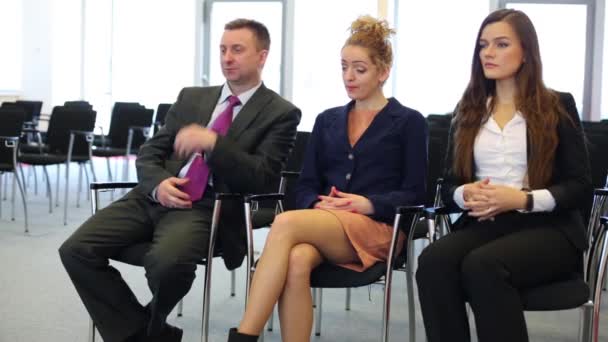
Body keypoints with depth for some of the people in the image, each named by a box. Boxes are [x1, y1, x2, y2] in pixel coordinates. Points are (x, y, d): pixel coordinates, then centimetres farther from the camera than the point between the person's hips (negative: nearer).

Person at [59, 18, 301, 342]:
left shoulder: (281, 113, 4)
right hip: (155, 197, 5)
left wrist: (213, 142, -20)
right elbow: (149, 152, 17)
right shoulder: (191, 97, 19)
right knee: (76, 250, -15)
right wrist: (158, 182, -7)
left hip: (210, 207, -5)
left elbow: (264, 179, -7)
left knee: (166, 261, -36)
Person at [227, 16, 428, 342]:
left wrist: (370, 204, -15)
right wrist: (317, 204, -8)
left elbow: (414, 194, 1)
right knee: (297, 260, -36)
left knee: (286, 223, -33)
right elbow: (305, 185, 15)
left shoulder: (408, 122, 9)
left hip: (377, 229, -4)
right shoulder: (327, 120, 21)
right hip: (321, 224, 4)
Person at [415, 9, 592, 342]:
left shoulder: (558, 106, 7)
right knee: (433, 261, -31)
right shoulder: (468, 112, 18)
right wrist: (467, 195, -10)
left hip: (546, 227, -3)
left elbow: (580, 186, 0)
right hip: (482, 223, 3)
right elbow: (448, 186, 15)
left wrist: (523, 199, -17)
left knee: (482, 265, -36)